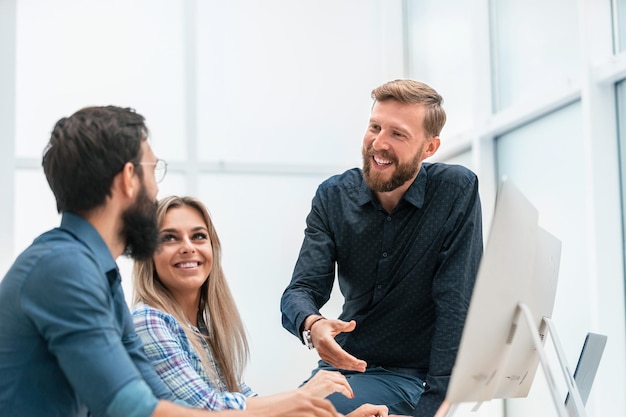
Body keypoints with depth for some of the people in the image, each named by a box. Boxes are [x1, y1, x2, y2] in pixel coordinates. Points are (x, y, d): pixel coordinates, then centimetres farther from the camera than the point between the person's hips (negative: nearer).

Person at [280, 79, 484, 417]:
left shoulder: (457, 191, -12)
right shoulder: (333, 196, -1)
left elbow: (456, 306, -15)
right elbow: (302, 289, -6)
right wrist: (311, 325, -31)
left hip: (413, 374, -4)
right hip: (344, 364, 4)